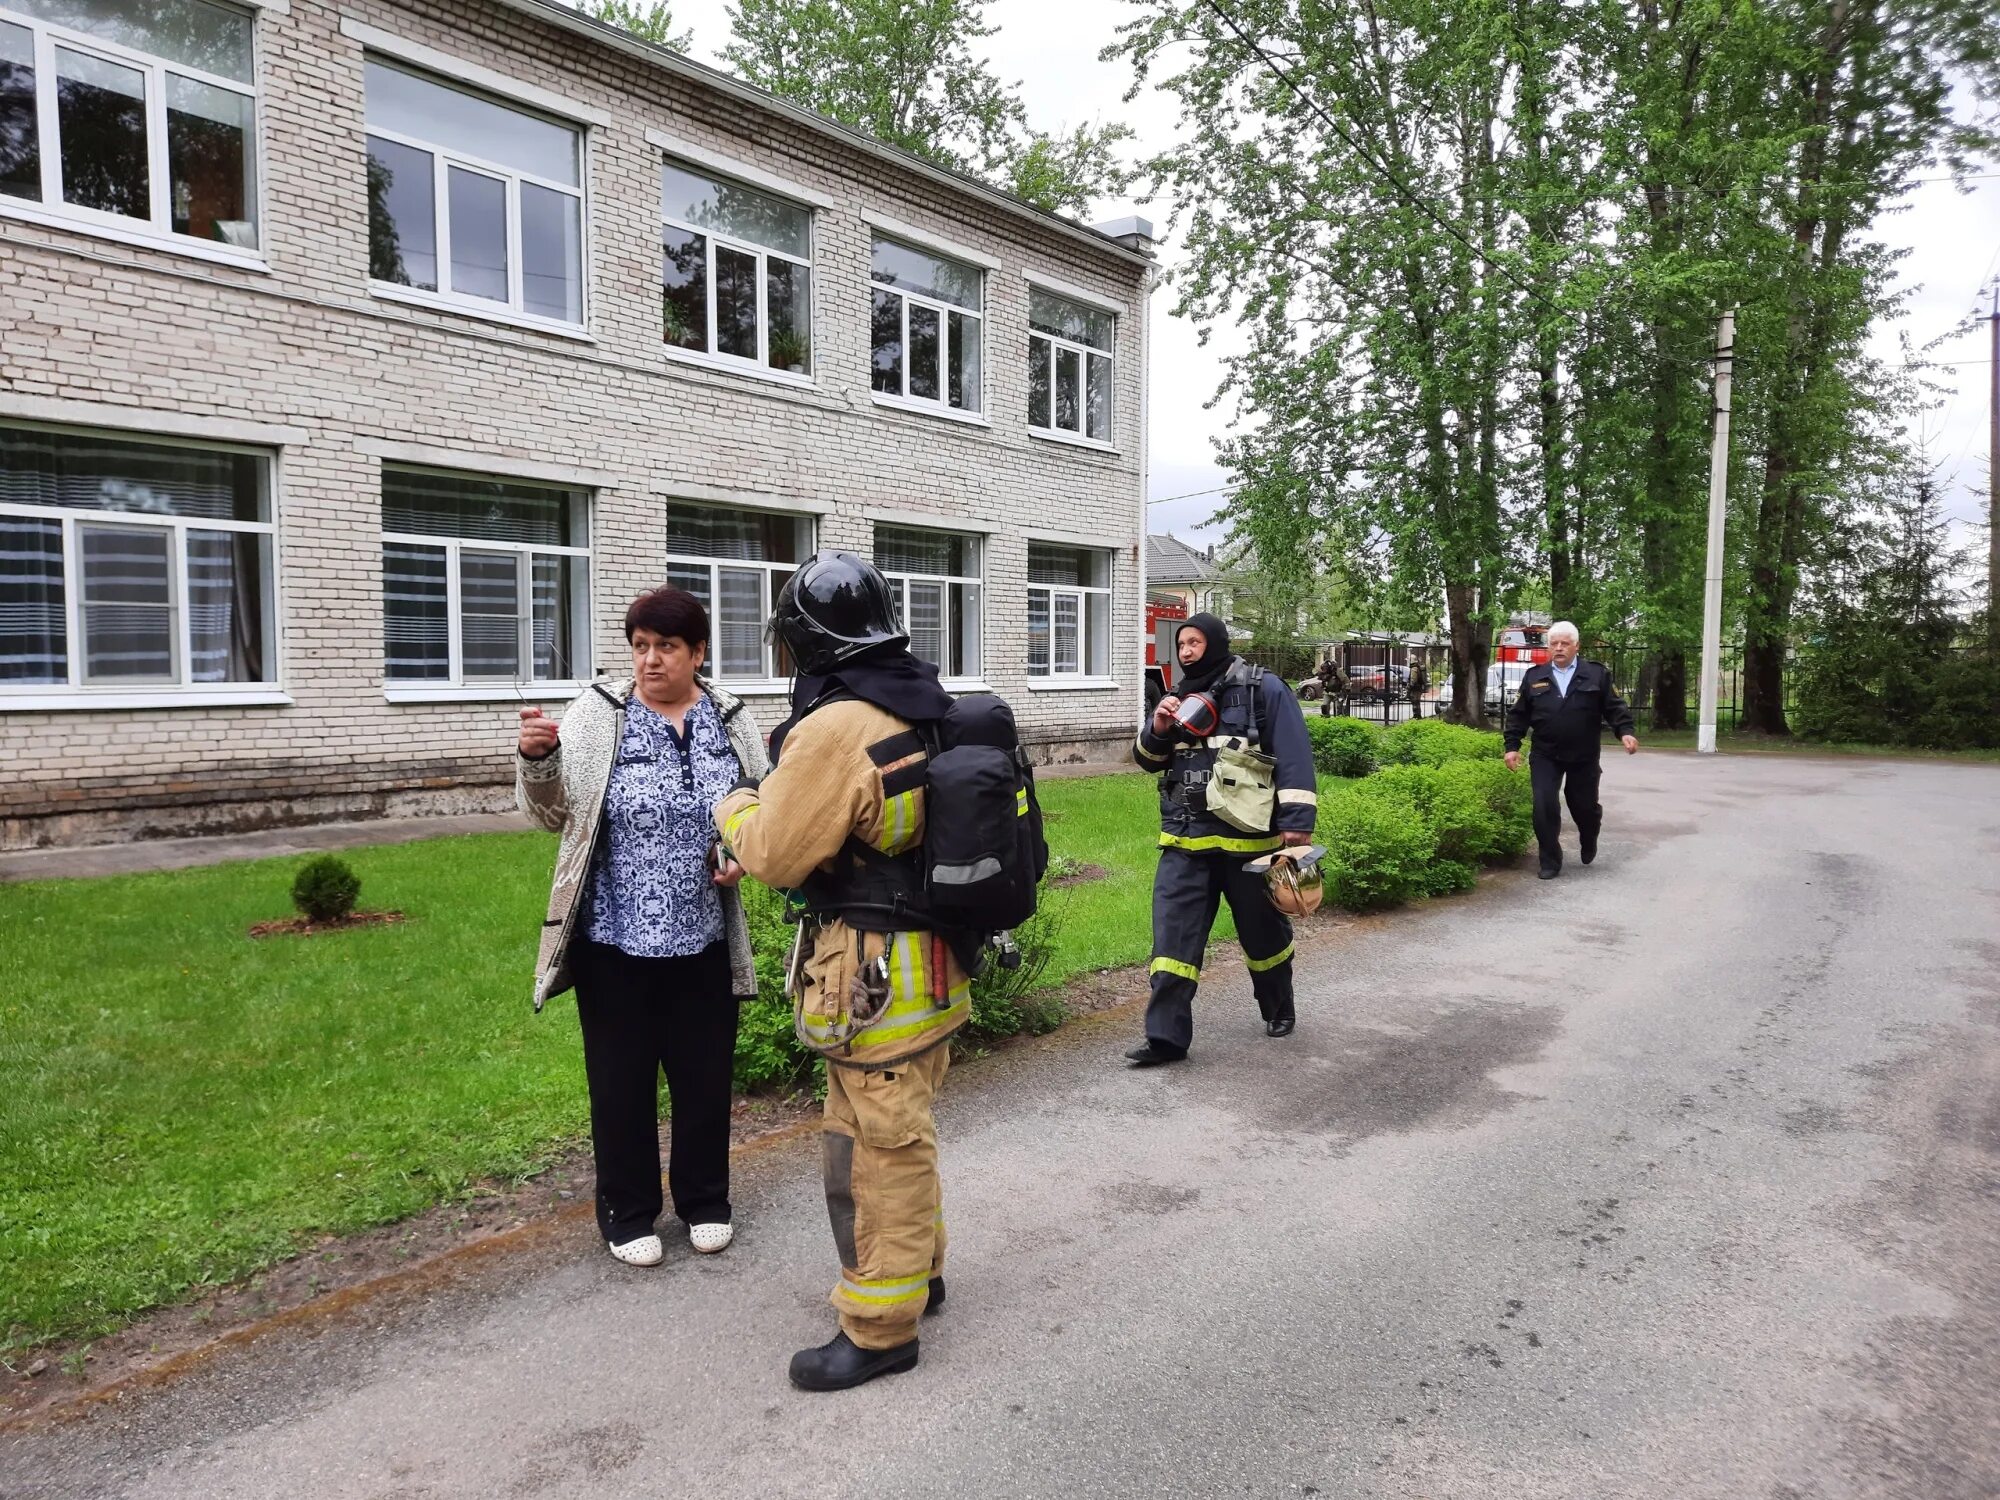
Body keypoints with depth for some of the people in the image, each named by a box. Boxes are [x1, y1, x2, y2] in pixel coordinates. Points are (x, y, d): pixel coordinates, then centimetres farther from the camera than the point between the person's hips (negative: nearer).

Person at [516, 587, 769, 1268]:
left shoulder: (730, 722, 2)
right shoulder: (598, 714, -5)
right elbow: (553, 811, -5)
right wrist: (537, 759, -24)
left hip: (704, 942, 2)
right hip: (615, 939, -2)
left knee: (705, 1075, 15)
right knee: (622, 1080, 11)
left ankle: (704, 1201, 36)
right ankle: (627, 1212, 31)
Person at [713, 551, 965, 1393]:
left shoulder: (835, 730, -23)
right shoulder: (924, 714, 5)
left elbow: (775, 854, -14)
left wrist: (734, 810, 6)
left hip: (874, 973, -9)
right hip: (929, 955, 9)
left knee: (875, 1148, 3)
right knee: (899, 1131, 23)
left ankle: (880, 1329, 18)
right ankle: (915, 1270, 40)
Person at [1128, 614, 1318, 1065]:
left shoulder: (1263, 690, -5)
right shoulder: (1180, 696, 13)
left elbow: (1293, 757, -11)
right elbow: (1149, 760, 18)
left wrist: (1296, 823, -19)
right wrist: (1158, 729, -5)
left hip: (1247, 839, -4)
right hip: (1185, 840, 4)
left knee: (1263, 930, 14)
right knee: (1173, 934, -5)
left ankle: (1279, 1008, 38)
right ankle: (1166, 1036, -2)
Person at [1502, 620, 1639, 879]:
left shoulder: (1597, 674, 0)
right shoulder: (1534, 676, 4)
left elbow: (1614, 707, -1)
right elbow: (1519, 714, 6)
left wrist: (1624, 731, -17)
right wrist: (1512, 746, -1)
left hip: (1583, 757, 0)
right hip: (1545, 756, 0)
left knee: (1584, 805, 10)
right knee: (1544, 807, -7)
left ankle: (1589, 843, 43)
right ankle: (1550, 862, 5)